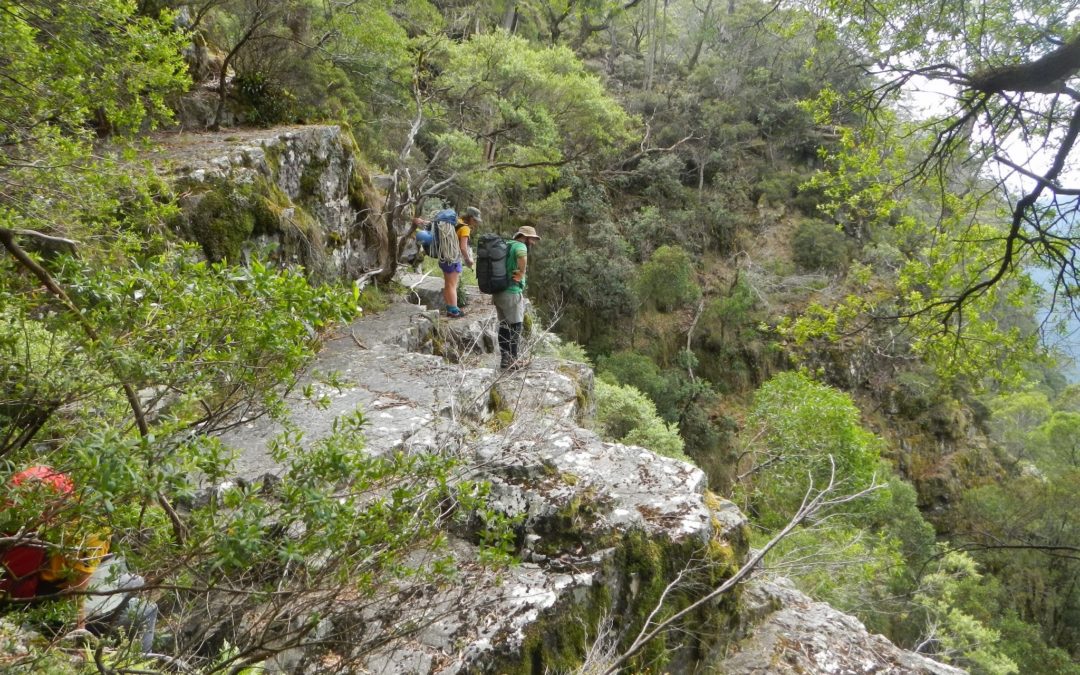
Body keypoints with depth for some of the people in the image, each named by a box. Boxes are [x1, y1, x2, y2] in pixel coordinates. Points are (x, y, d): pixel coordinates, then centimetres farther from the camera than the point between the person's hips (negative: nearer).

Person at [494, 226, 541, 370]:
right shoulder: (519, 246, -11)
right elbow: (522, 257, -35)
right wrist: (521, 274, -21)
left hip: (498, 292, 9)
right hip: (512, 293, -9)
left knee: (504, 326, 15)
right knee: (516, 327, 2)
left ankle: (505, 358, 22)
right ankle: (513, 361, 8)